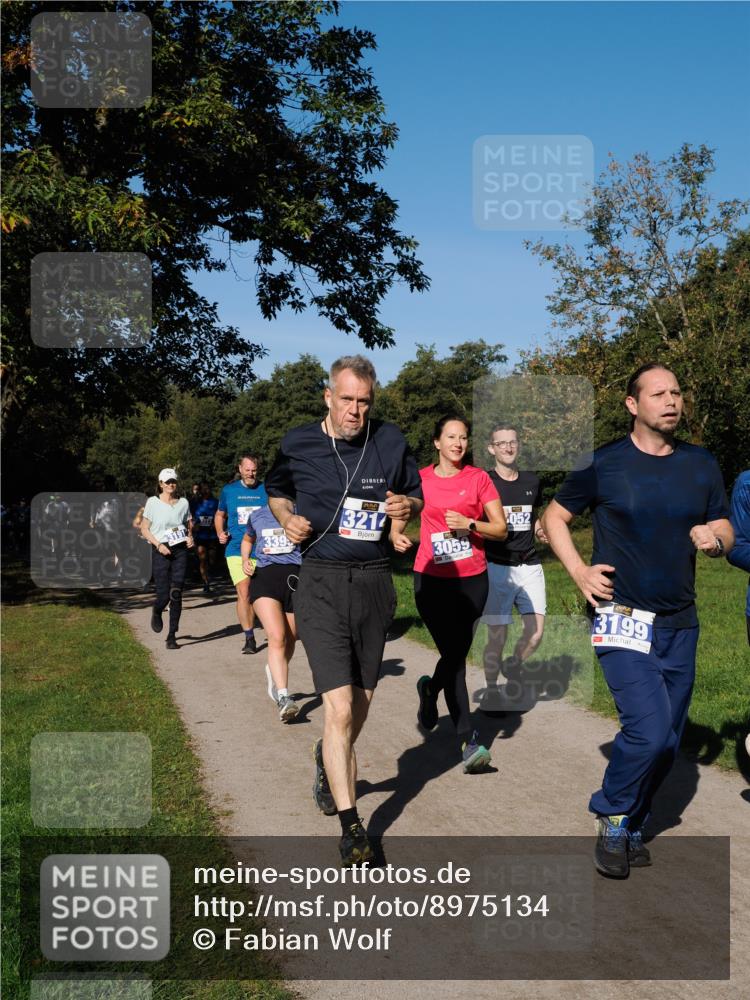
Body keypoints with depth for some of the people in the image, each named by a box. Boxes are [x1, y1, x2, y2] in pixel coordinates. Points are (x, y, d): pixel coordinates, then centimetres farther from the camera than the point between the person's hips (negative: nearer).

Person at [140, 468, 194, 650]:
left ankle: (172, 636, 3)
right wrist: (158, 545, -10)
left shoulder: (183, 502, 10)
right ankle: (157, 612, 32)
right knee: (164, 595, -7)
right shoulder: (153, 502, 1)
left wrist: (190, 537, 0)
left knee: (176, 594, -5)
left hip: (180, 551, 2)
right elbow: (144, 529, 3)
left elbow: (189, 524, 22)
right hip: (161, 551, -2)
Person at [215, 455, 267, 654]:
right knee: (244, 594, -10)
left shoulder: (266, 490, 4)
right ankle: (249, 638, -4)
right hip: (237, 550, 0)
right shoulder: (229, 491, 7)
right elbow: (220, 515, 21)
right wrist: (220, 533, 4)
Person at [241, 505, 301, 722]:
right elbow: (247, 539, 32)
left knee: (289, 640, 12)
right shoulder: (258, 516, 15)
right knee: (277, 637, -19)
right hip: (264, 576, -1)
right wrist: (245, 560, 14)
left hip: (294, 575, 1)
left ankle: (274, 672, 43)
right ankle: (283, 698, -22)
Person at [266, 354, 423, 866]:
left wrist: (407, 506, -9)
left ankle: (330, 760, 49)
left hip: (374, 580, 3)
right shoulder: (298, 444, -1)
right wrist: (287, 518, -3)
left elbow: (416, 494, 15)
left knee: (362, 699, 16)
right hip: (322, 581, -3)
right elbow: (276, 491, 18)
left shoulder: (391, 441, 3)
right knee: (340, 707, -13)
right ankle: (351, 825, -3)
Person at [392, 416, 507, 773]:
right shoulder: (420, 479, 3)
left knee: (457, 652, 9)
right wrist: (397, 536, -8)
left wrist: (468, 523, -15)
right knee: (454, 655, -8)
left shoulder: (478, 478, 3)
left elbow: (501, 529, 2)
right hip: (432, 578, -1)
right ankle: (469, 741, -4)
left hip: (472, 579, 2)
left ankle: (430, 689, 44)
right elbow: (398, 517, 14)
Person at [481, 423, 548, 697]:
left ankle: (513, 664, 29)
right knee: (497, 636, -3)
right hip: (497, 567, -4)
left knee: (536, 632, -1)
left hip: (530, 566, 4)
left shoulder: (532, 482, 13)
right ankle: (491, 690, 16)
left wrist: (541, 531, 5)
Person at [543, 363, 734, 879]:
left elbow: (725, 528, 14)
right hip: (622, 619, -5)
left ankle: (630, 827, 32)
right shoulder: (603, 463, -4)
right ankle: (614, 816, 9)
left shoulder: (701, 465, 6)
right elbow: (555, 516, 6)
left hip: (680, 624, 5)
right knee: (649, 730, -17)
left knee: (668, 740, 11)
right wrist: (578, 571, -7)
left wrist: (716, 538, -10)